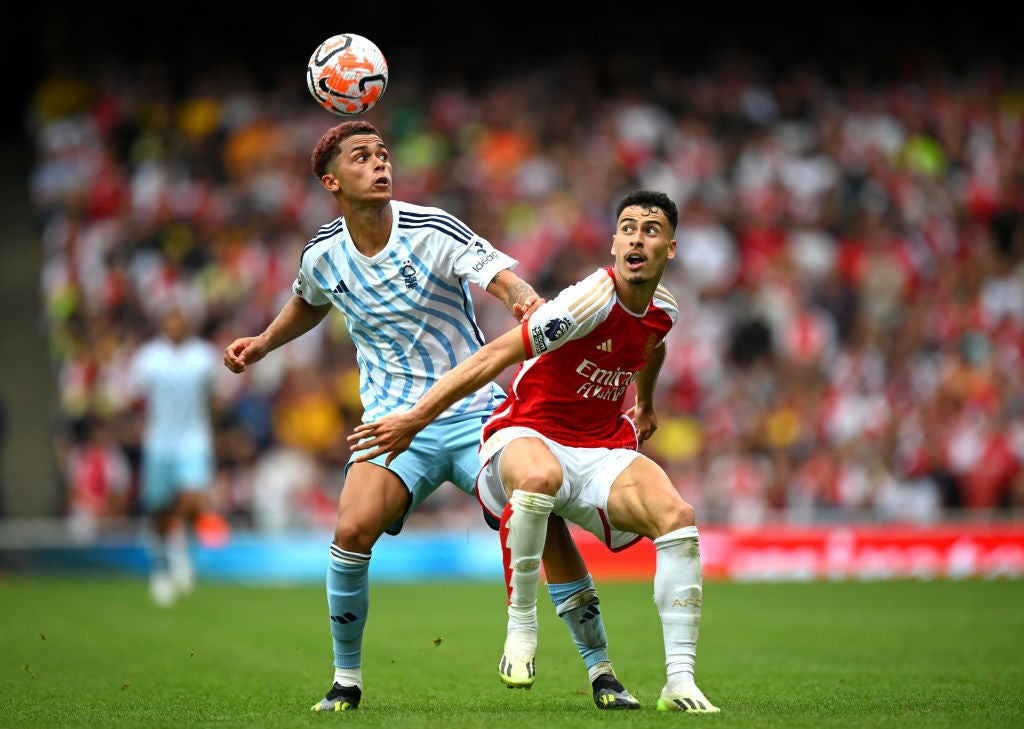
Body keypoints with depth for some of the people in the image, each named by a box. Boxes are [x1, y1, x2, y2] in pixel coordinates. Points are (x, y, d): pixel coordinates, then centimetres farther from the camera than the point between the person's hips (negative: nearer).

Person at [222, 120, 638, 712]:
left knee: (545, 522, -15)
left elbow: (500, 275, -26)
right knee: (353, 531, -22)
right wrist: (262, 344, 20)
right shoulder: (322, 256, 2)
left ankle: (601, 673, 1)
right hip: (393, 419, 2)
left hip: (474, 412, -2)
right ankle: (347, 680, -2)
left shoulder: (432, 230, -11)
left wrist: (525, 300, -47)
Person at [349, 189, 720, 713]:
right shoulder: (593, 299, -20)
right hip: (527, 434, -6)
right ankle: (521, 625, -24)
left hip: (601, 451, 6)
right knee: (540, 475, -44)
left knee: (677, 515, -22)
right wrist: (414, 419, -28)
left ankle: (679, 683, -19)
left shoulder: (662, 311, 4)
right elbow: (494, 357, -24)